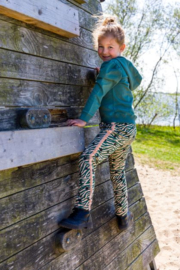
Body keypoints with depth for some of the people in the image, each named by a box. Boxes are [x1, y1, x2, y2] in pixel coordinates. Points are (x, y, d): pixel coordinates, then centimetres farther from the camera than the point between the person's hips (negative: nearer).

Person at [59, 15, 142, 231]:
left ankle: (83, 213, -28)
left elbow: (99, 91, -17)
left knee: (88, 158, -25)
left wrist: (84, 118, -20)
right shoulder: (125, 64, 18)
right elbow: (136, 81, 37)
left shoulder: (112, 65, -8)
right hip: (128, 127, 10)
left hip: (116, 127, -10)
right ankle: (123, 216, 29)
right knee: (117, 172, 17)